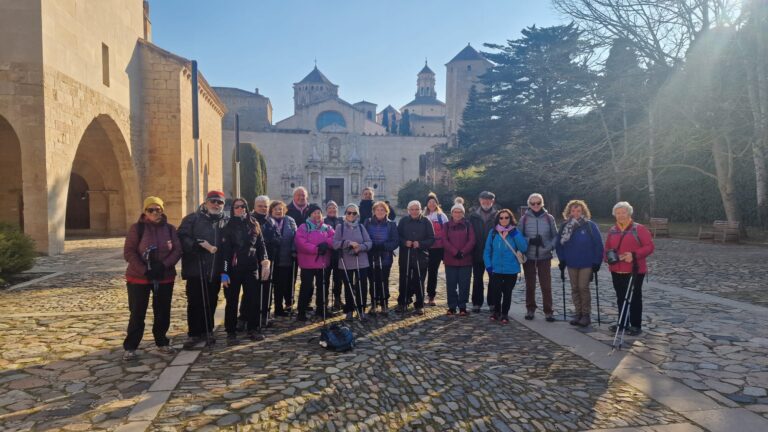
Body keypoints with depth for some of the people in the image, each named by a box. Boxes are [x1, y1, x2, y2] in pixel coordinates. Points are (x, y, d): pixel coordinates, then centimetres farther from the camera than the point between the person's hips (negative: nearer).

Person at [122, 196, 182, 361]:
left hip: (165, 277, 3)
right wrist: (145, 270, -18)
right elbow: (128, 252, -9)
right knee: (137, 314, 1)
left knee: (163, 312, 10)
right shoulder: (137, 228, -5)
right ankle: (130, 347, 12)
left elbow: (177, 250, -2)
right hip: (139, 278, -3)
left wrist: (164, 265, -17)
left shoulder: (170, 228, 4)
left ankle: (162, 343, 24)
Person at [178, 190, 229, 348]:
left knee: (211, 302, 10)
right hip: (195, 268, -3)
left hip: (215, 270, 3)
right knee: (195, 302, 1)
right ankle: (194, 333, 11)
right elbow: (182, 238, -11)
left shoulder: (225, 222, 12)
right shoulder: (192, 219, 0)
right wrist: (201, 244, -19)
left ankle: (207, 331, 24)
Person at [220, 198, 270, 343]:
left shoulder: (254, 224, 9)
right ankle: (231, 332, 13)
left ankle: (253, 329, 18)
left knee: (254, 299, 5)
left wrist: (265, 262, -4)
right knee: (232, 301, 4)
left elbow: (261, 244, 9)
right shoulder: (228, 226, -1)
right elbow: (225, 250, -6)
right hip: (233, 269, -3)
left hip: (251, 268, 3)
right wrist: (224, 272, -12)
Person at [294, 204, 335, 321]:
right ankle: (301, 312, 4)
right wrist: (316, 249, -21)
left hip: (323, 262, 5)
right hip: (308, 263, -5)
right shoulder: (303, 227, -3)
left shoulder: (327, 228, 12)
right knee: (307, 287, -4)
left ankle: (321, 309, 26)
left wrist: (326, 244, -19)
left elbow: (334, 238, -1)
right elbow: (301, 243, -16)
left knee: (323, 286, 12)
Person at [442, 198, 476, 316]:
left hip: (466, 260, 0)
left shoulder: (468, 225, 7)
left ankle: (462, 307, 10)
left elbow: (471, 241, -1)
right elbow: (444, 241, -2)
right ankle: (452, 307, 13)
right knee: (451, 284, 3)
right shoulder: (447, 225, 8)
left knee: (464, 284, 1)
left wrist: (463, 252, -14)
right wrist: (455, 252, -14)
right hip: (450, 260, 1)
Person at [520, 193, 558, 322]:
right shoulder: (524, 218, -1)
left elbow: (555, 236, 5)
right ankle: (530, 309, 24)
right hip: (529, 257, 1)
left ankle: (548, 311, 9)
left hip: (544, 256, -1)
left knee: (546, 285, -1)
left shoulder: (549, 218, 0)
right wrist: (530, 241, -17)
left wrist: (550, 247, -13)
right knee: (529, 284, 11)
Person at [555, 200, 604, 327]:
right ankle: (578, 313, 19)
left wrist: (596, 263, -10)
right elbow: (559, 244, 8)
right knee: (575, 289, 9)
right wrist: (562, 261, 3)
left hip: (586, 263, -4)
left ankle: (586, 315, 7)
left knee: (583, 288, -5)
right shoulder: (565, 226, 2)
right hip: (571, 263, 4)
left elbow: (598, 245, -7)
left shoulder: (590, 225, -7)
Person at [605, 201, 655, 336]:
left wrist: (634, 255, -23)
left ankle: (636, 325, 14)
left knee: (635, 298, 3)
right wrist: (608, 257, -5)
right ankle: (622, 323, 27)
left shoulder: (639, 229, -8)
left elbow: (650, 246, -12)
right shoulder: (612, 231, 8)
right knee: (620, 298, 15)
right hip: (616, 271, 6)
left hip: (635, 271, -5)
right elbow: (607, 248, 16)